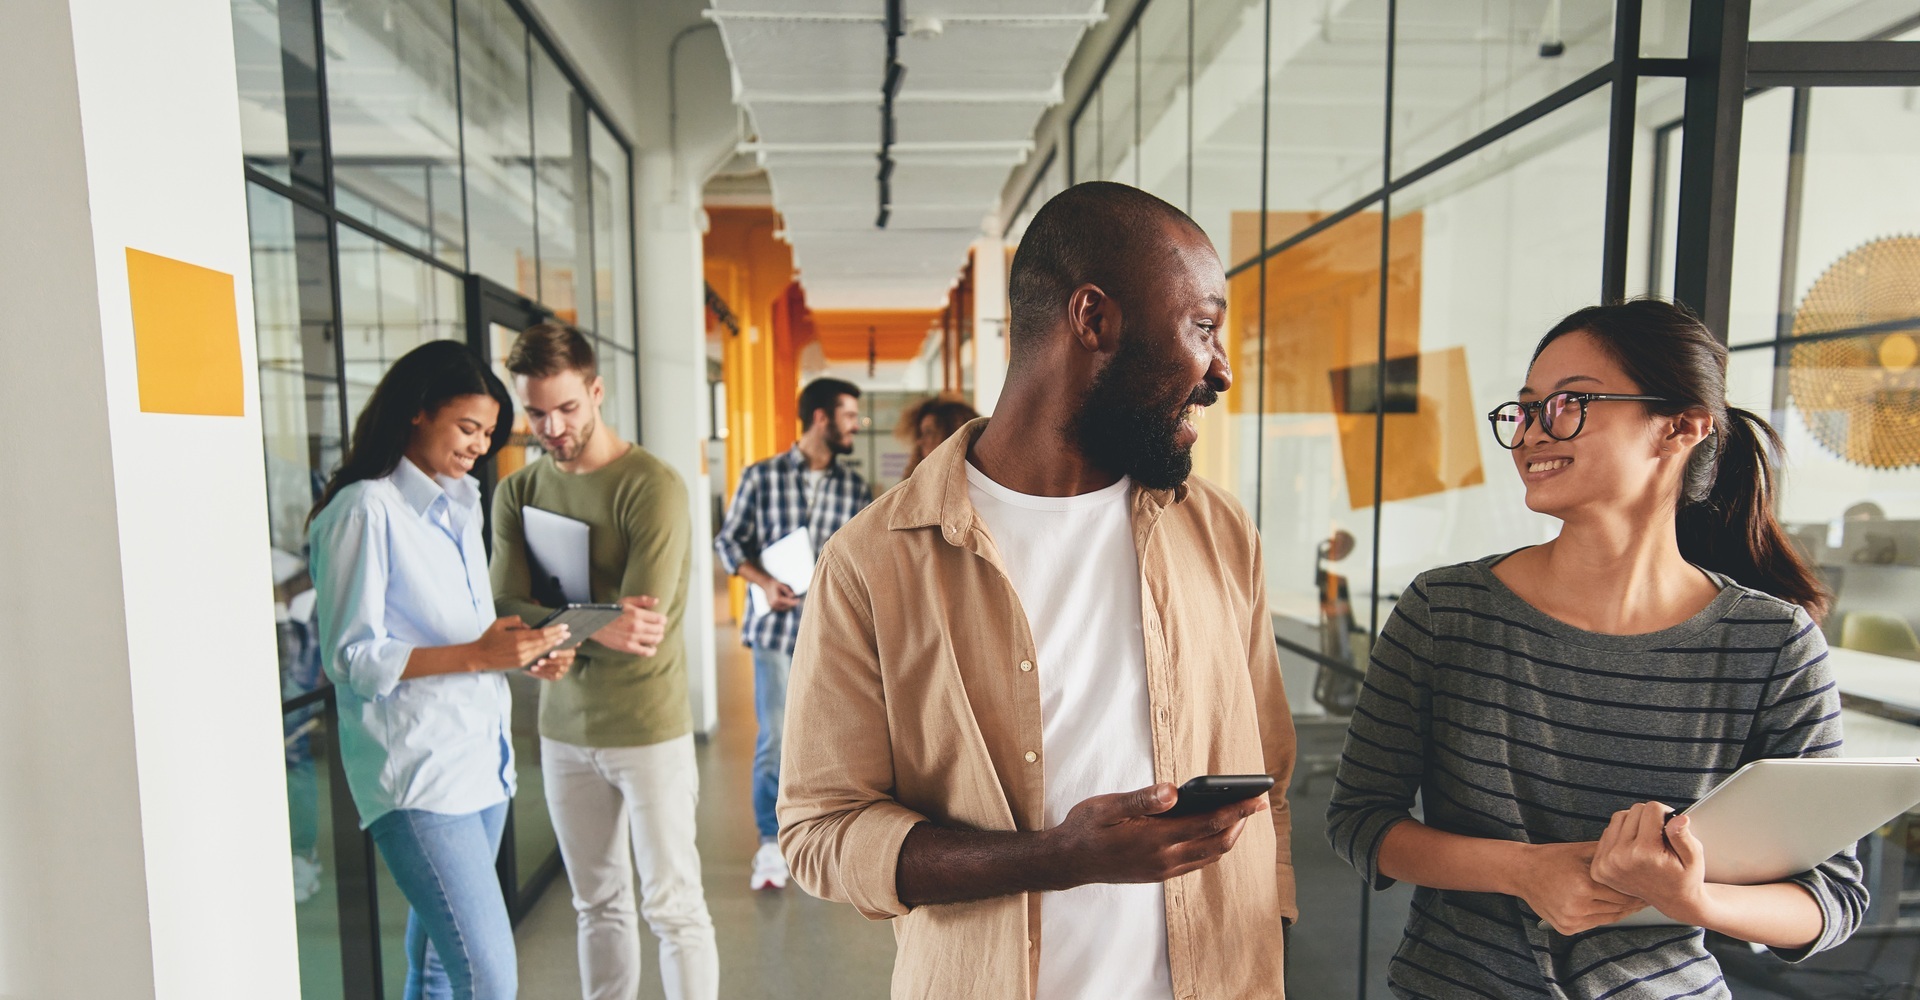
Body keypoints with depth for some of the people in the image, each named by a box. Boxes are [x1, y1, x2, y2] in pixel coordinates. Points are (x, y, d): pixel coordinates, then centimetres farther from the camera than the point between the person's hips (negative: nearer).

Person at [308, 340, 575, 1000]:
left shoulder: (460, 506, 15)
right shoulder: (365, 509, -10)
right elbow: (350, 657, -13)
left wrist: (520, 653, 3)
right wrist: (476, 655, -21)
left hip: (482, 759, 8)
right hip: (419, 774, -8)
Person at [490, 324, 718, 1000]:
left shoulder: (652, 486, -14)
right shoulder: (517, 492, 4)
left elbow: (640, 629, -19)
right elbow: (505, 613, -7)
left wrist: (546, 622, -12)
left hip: (649, 729, -5)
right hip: (564, 729, 5)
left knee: (672, 907, 6)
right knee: (598, 906, 18)